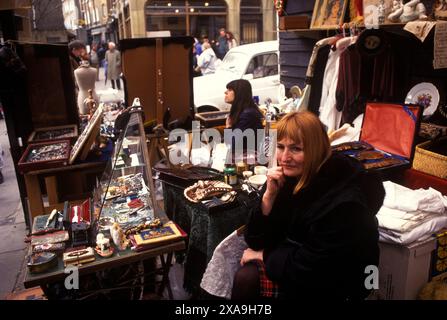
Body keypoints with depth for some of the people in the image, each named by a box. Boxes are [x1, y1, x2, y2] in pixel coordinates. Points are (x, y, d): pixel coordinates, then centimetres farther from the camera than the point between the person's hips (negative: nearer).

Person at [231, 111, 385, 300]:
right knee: (245, 277, -20)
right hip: (294, 265, 5)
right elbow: (255, 240, -8)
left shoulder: (344, 202, -27)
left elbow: (307, 269, -22)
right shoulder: (286, 177, -9)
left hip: (330, 287, -5)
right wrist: (269, 196, -21)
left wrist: (264, 255, -9)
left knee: (247, 280, -20)